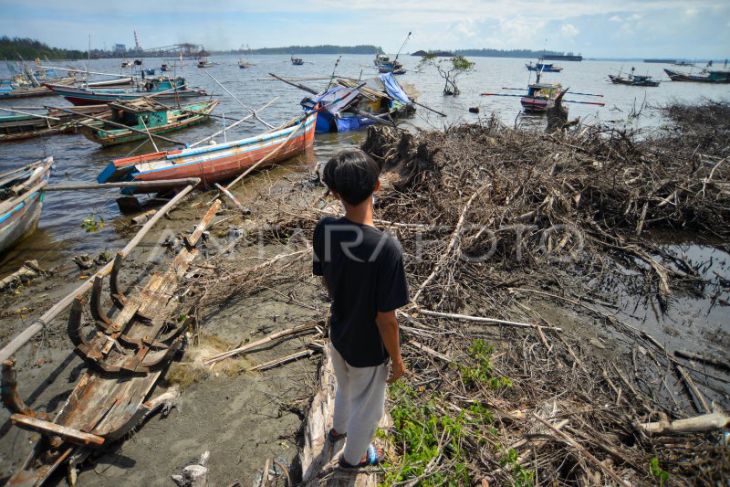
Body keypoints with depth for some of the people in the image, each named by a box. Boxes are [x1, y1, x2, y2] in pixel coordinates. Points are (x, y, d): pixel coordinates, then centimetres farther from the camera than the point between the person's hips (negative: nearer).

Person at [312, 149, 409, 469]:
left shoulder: (323, 230, -18)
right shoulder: (387, 247, -35)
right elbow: (385, 317, -26)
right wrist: (397, 359, -9)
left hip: (338, 334, 5)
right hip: (369, 349, -5)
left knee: (345, 389, 36)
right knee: (367, 407, 26)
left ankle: (338, 428, 65)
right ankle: (353, 457, 53)